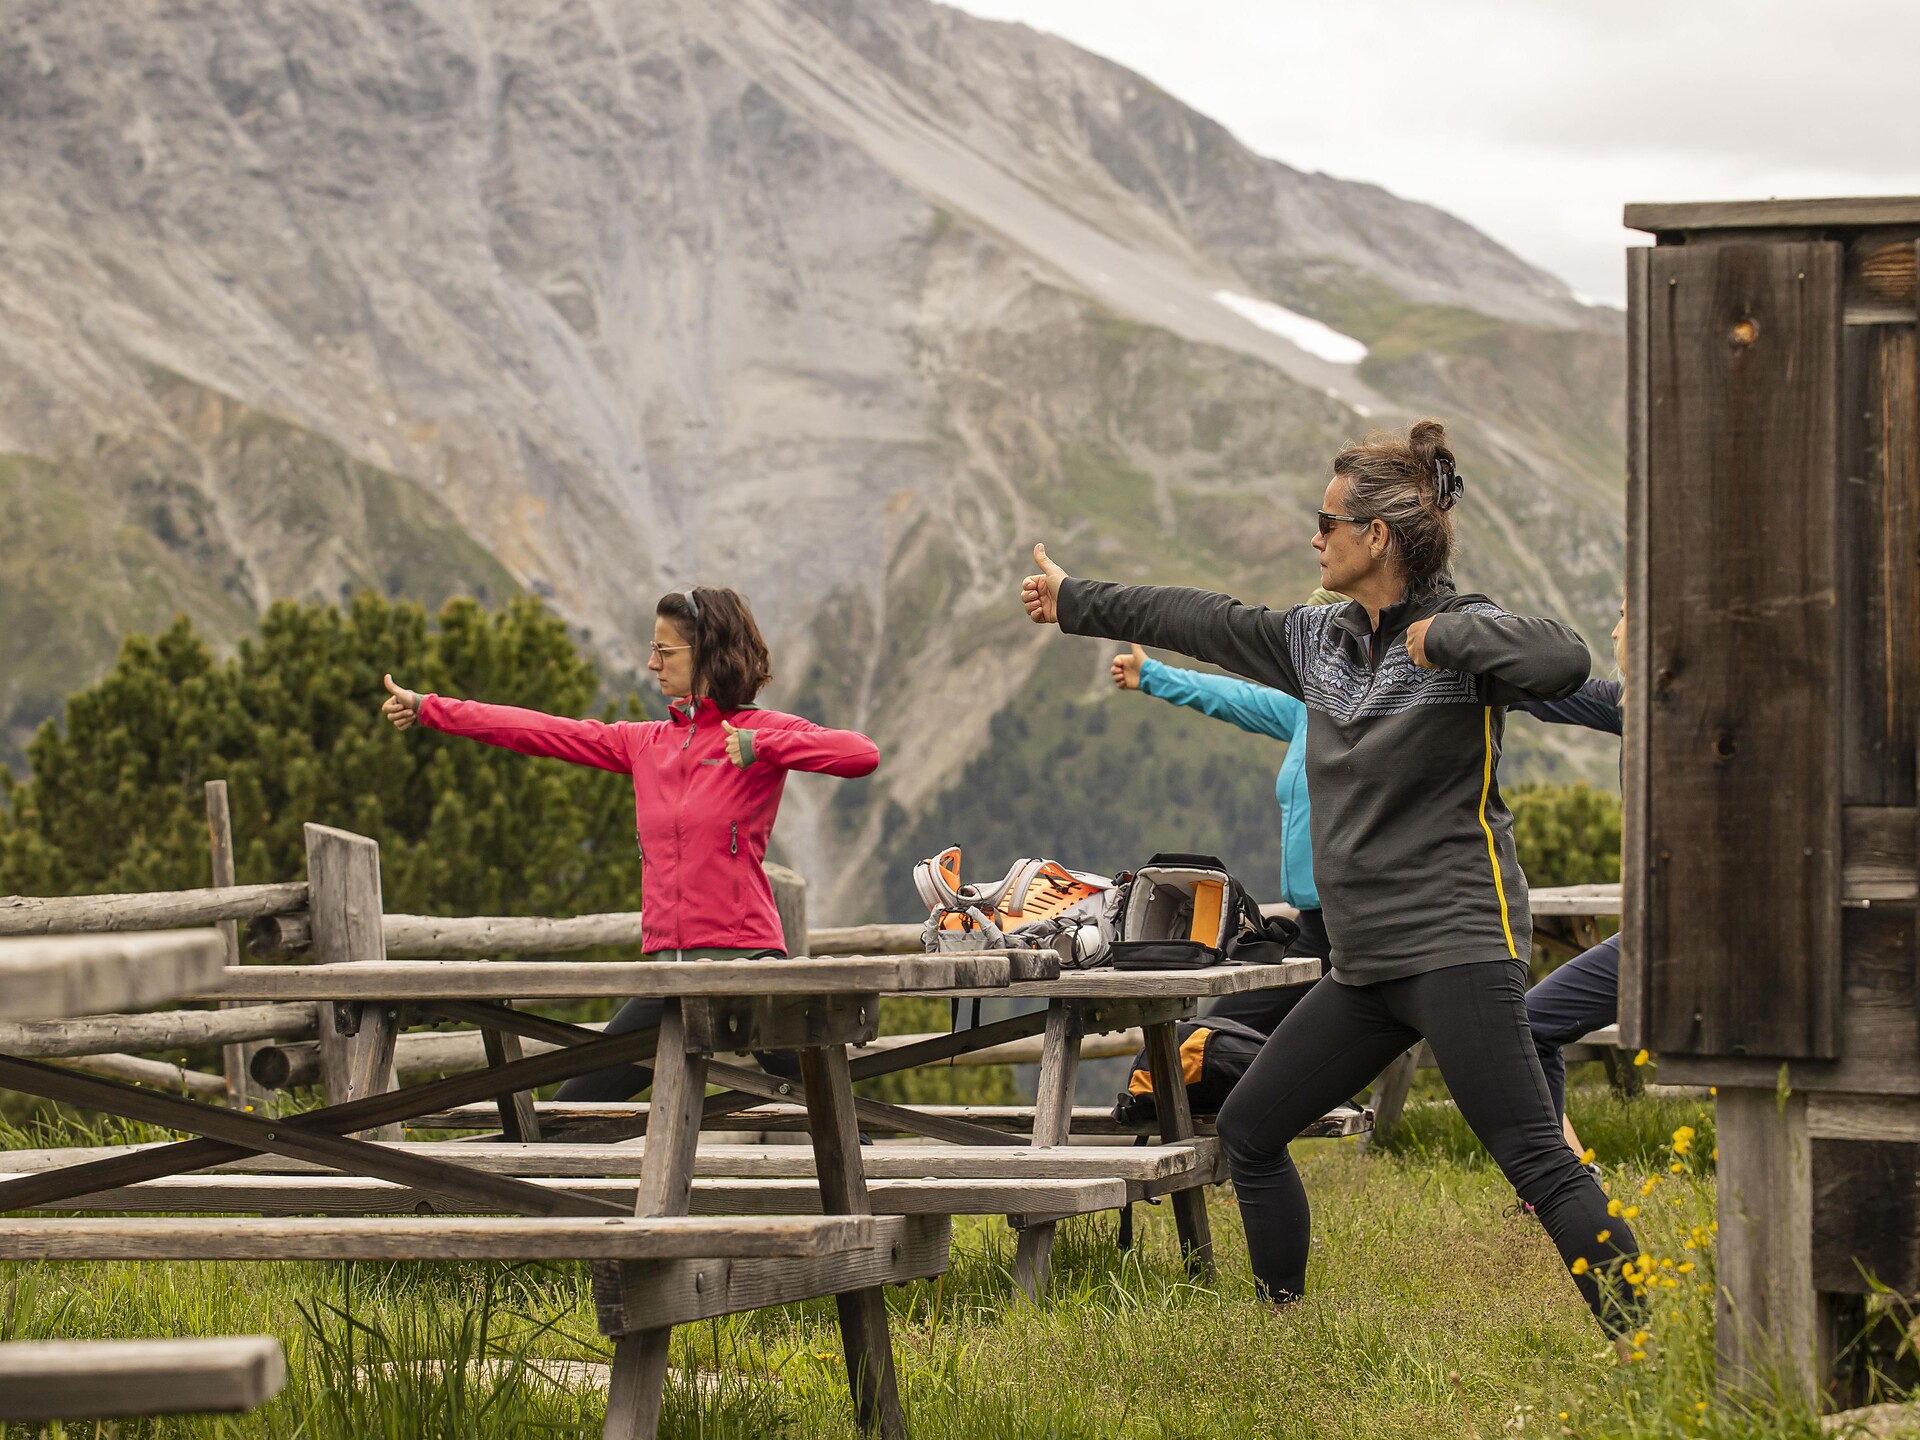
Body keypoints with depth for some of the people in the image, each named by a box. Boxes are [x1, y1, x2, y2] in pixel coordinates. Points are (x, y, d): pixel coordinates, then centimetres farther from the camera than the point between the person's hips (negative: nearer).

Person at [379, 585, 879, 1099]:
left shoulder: (763, 731, -2)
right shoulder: (646, 743, 15)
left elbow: (862, 754, -16)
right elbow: (541, 731, 18)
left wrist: (760, 747, -21)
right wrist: (425, 709, 19)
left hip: (743, 960, -6)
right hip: (670, 971, 6)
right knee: (574, 1107, 6)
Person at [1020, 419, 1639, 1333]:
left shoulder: (1461, 636, -9)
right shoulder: (1321, 640, 14)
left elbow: (1563, 663, -29)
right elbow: (1205, 623, 26)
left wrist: (1441, 634, -22)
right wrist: (1075, 602, 35)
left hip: (1456, 944, -9)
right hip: (1367, 963, 9)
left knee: (1535, 1160, -17)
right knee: (1248, 1130, 14)